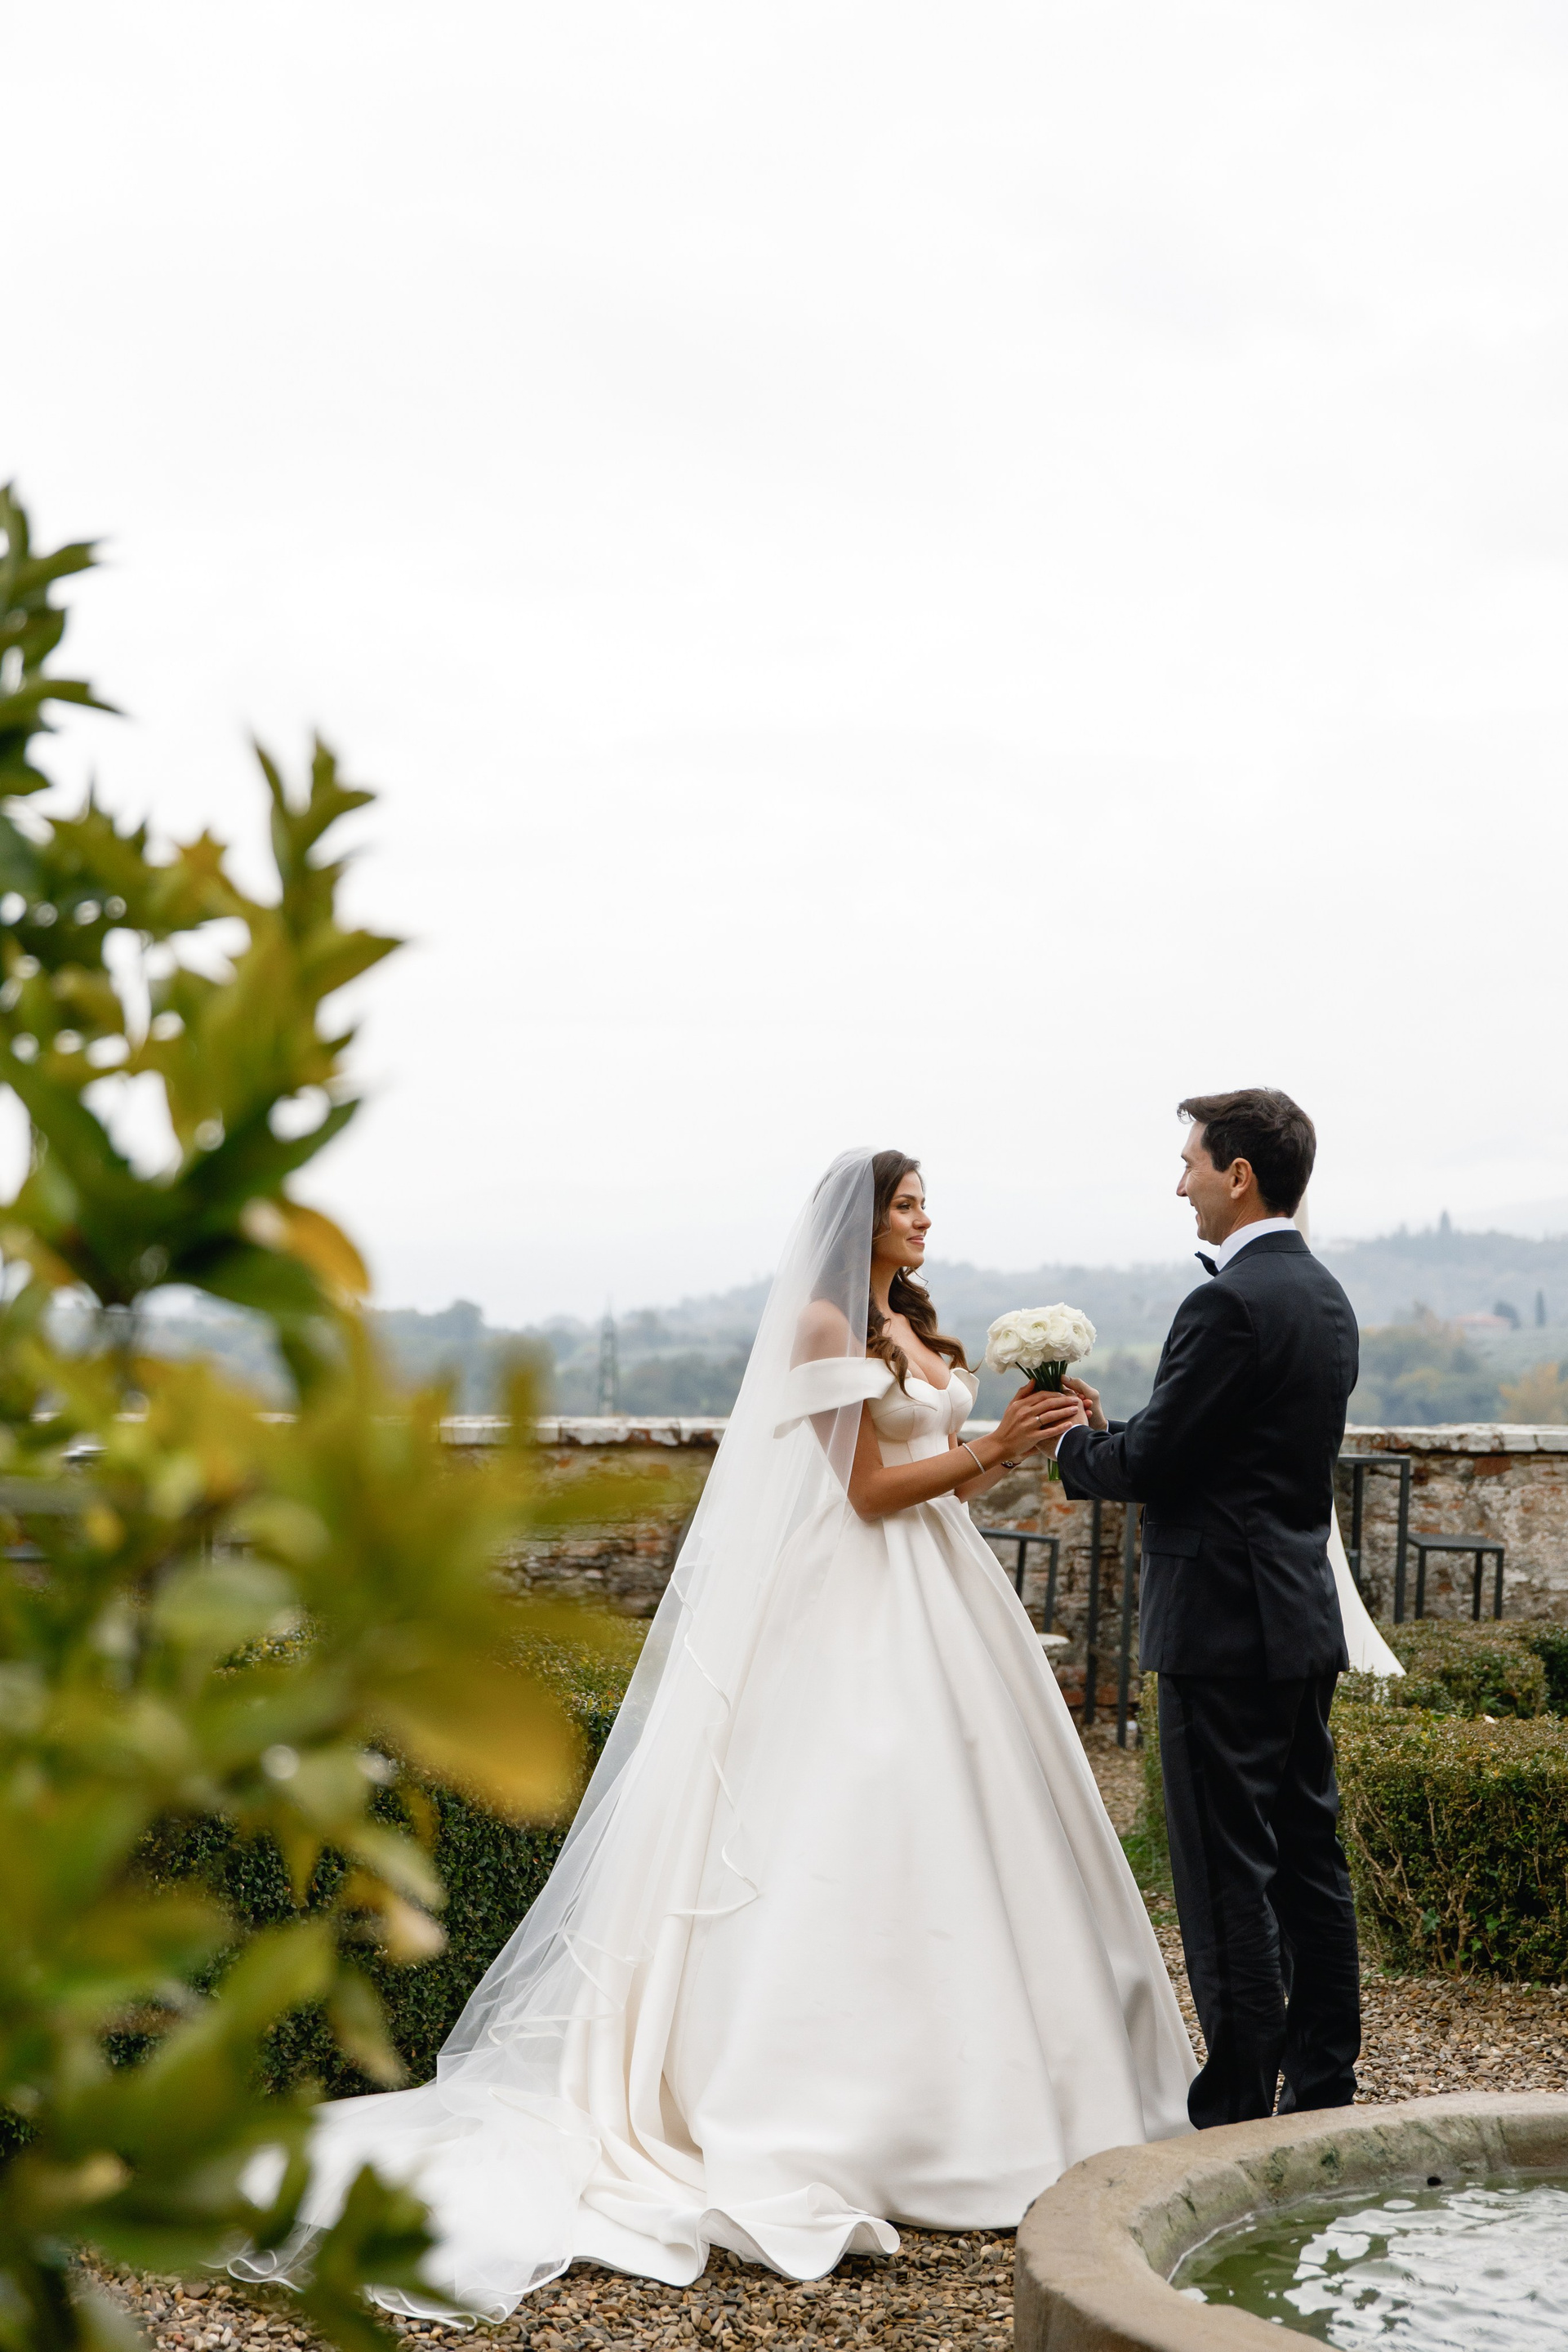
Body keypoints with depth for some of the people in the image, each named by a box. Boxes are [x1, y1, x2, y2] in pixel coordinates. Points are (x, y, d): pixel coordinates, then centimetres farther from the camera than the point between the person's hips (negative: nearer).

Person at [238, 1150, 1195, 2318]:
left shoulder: (919, 1327, 16)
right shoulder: (825, 1324, -9)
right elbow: (869, 1489, -14)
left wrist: (1009, 1449, -1)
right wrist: (990, 1446, -14)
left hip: (941, 1601, 8)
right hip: (863, 1616, -8)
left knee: (952, 1832, 10)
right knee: (863, 1835, -7)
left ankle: (976, 2079, 20)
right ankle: (849, 2102, -1)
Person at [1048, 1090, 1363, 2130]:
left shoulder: (1230, 1305, -17)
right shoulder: (1325, 1295, 13)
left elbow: (1149, 1465, -16)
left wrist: (1075, 1445, 3)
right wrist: (1115, 1435, 9)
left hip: (1226, 1625, -10)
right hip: (1305, 1621, 10)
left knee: (1229, 1873, -3)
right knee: (1309, 1855, 14)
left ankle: (1238, 2107, 3)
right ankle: (1325, 2084, 23)